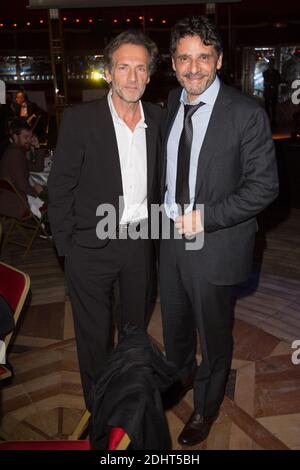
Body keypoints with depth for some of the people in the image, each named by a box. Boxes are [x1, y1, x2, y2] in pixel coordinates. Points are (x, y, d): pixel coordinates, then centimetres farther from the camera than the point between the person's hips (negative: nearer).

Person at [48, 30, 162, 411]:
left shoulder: (157, 118, 1)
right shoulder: (79, 119, -12)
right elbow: (59, 188, -9)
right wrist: (66, 246, -9)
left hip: (141, 242, 4)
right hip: (92, 247, -4)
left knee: (136, 326, 23)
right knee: (94, 333, 13)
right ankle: (99, 405, 40)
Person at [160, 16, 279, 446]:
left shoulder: (246, 113, -16)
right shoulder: (169, 105, 3)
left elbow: (264, 185, -16)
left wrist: (206, 217, -23)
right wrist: (167, 209, 3)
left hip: (215, 244, -5)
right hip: (171, 235, 6)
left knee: (214, 333, 14)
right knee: (174, 321, 25)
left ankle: (206, 407, 42)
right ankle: (180, 376, 56)